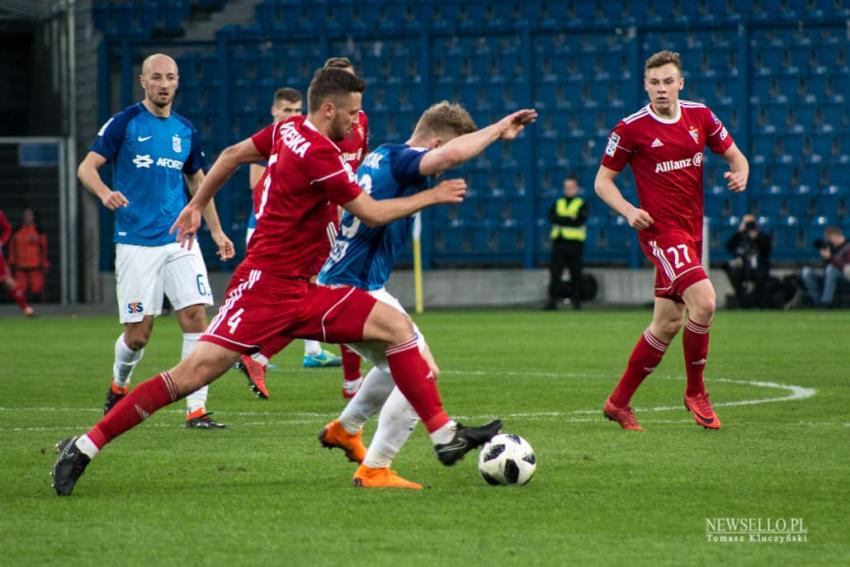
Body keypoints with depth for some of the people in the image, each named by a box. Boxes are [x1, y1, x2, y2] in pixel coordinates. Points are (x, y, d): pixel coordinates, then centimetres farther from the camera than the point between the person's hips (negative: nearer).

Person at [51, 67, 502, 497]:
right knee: (194, 373, -12)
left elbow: (232, 155, 21)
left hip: (302, 293, 10)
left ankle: (444, 435, -1)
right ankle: (84, 448, -5)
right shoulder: (318, 154, -18)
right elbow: (372, 214, -11)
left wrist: (197, 205, 30)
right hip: (265, 285, -10)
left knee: (396, 327, -2)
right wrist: (431, 197, -1)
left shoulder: (289, 130, 9)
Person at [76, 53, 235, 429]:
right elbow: (87, 167, -7)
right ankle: (119, 386, 29)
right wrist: (105, 193, -28)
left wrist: (216, 230, 19)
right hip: (136, 242, -4)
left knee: (195, 315, -11)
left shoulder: (185, 131, 11)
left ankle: (197, 410, -9)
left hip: (179, 239, 4)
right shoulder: (125, 123, -2)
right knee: (138, 333, -2)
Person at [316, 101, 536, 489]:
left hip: (337, 282, 10)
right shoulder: (398, 159, -16)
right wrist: (500, 130, -23)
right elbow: (453, 153, -34)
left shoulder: (381, 157, 13)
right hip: (356, 289, -10)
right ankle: (373, 470, -7)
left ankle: (344, 429, 44)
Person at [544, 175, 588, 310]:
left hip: (575, 243, -2)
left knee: (575, 274, 1)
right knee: (555, 272, -6)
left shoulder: (582, 204, 5)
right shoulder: (557, 203, 15)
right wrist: (570, 219, -11)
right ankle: (553, 300, -9)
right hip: (558, 242, 2)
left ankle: (576, 300, 9)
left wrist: (561, 220, -10)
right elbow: (552, 217, -3)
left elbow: (580, 221, -11)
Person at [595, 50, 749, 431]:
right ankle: (695, 392, -5)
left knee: (668, 323, 10)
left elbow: (735, 155, 14)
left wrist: (740, 174, -10)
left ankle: (618, 402, 22)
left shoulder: (700, 117, 4)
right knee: (703, 302, -23)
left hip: (692, 229, 6)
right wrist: (628, 211, -18)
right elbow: (603, 180, -1)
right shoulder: (631, 128, -8)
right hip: (661, 230, -6)